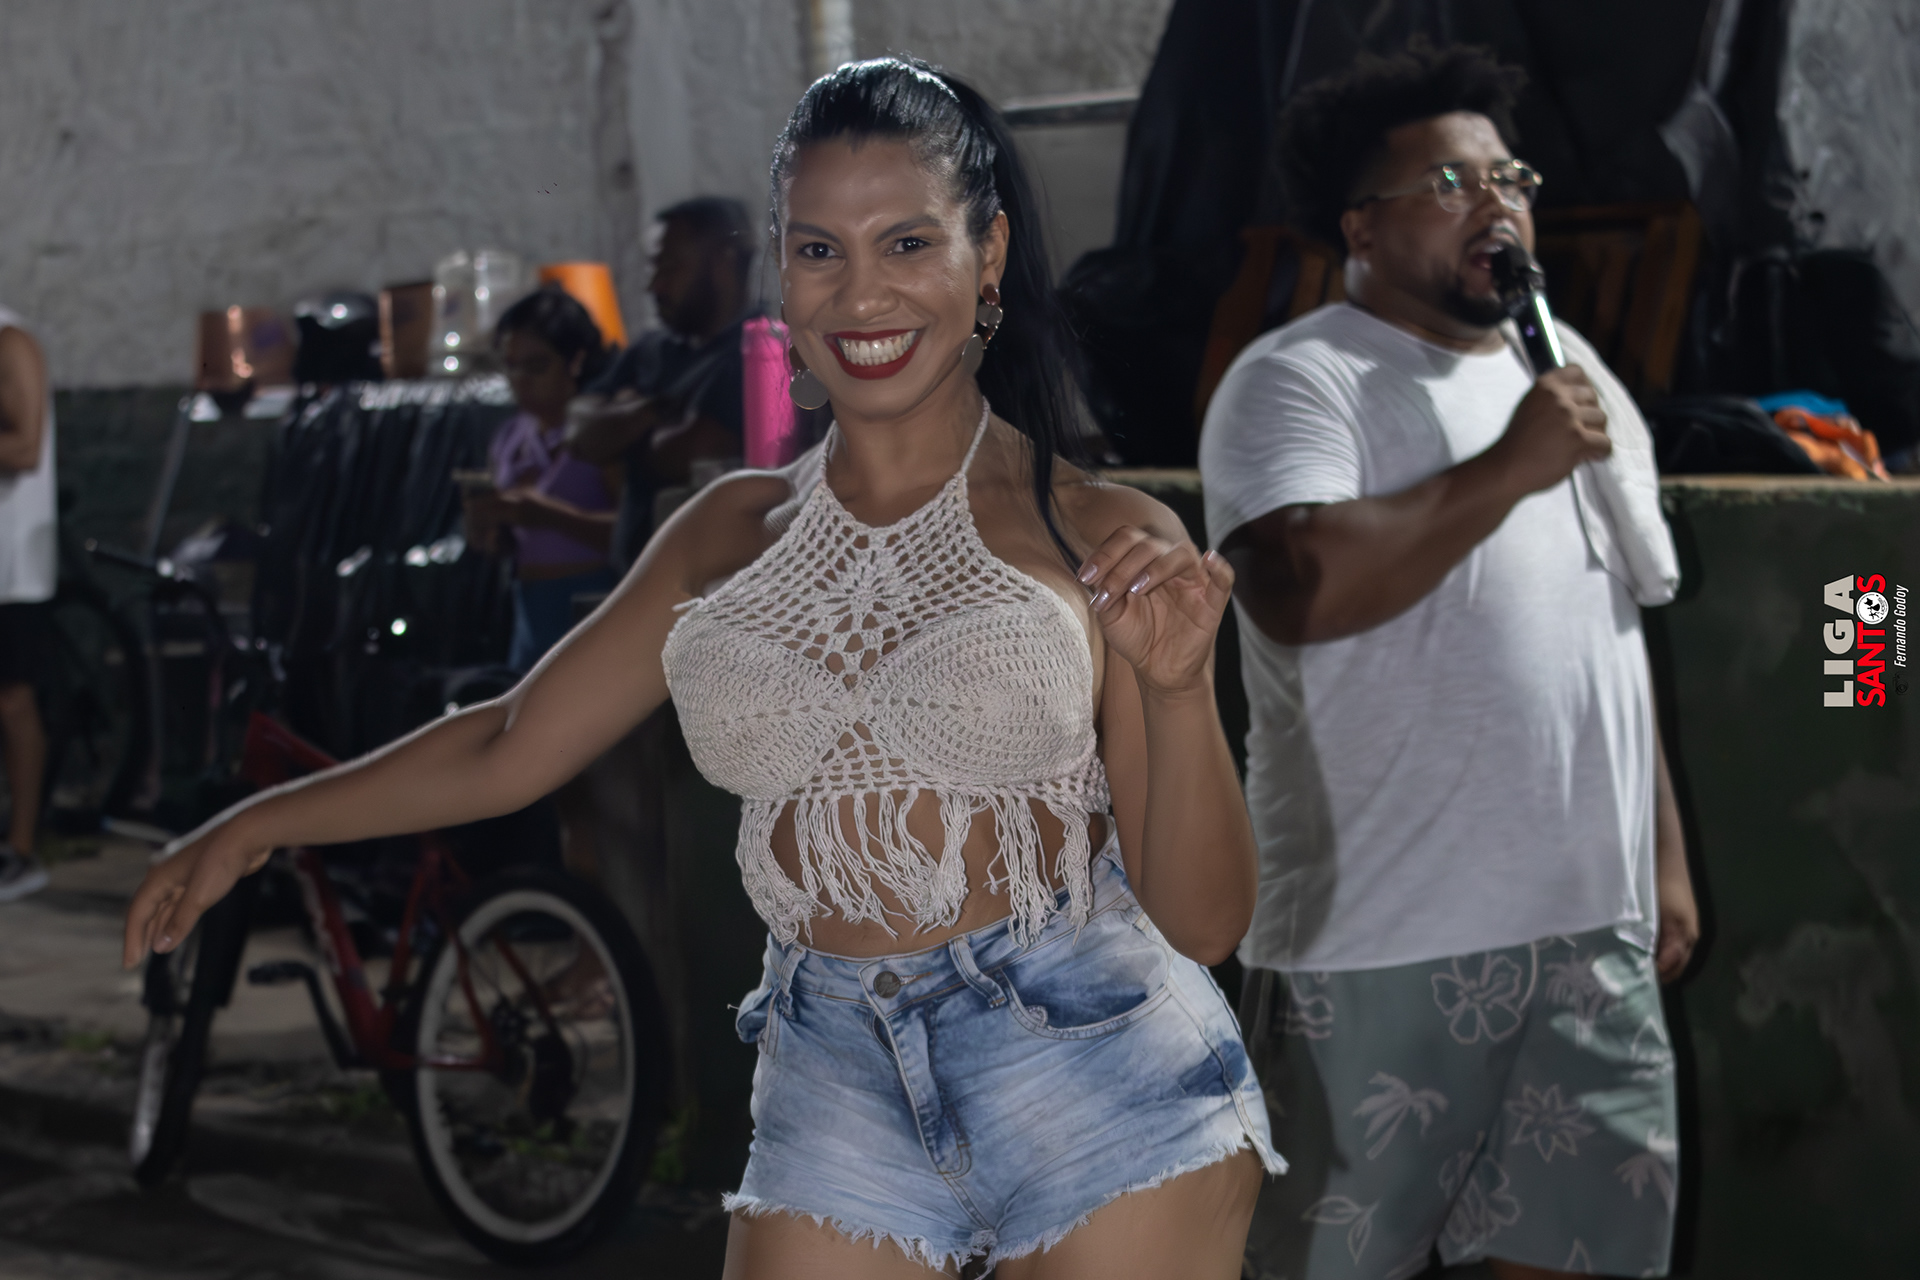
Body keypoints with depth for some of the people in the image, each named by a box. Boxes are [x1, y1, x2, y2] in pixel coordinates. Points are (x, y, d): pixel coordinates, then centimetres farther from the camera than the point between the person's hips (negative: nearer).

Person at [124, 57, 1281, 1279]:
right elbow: (508, 749, 20)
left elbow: (1204, 923, -4)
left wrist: (1179, 691, -20)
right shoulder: (732, 534, 8)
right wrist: (256, 826, 25)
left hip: (1103, 1082, -3)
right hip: (838, 1088, 3)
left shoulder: (1099, 537, -3)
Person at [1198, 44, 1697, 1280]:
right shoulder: (1295, 381, -9)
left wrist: (1666, 854, 16)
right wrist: (1509, 469, -19)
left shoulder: (1573, 375, 15)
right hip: (1381, 937, -6)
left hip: (1588, 921, 6)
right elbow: (1299, 588, -27)